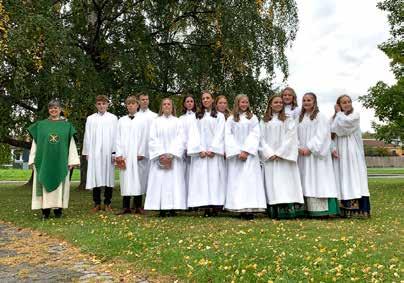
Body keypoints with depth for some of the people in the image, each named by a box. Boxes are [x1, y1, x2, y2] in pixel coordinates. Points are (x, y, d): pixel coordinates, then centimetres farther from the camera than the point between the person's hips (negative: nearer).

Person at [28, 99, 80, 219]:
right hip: (44, 160, 1)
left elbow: (71, 143, 4)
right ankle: (45, 210, 4)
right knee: (45, 183, 0)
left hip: (60, 161, 0)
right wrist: (33, 159, 1)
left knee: (59, 184, 2)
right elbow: (35, 143, 8)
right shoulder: (41, 125, 9)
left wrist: (72, 160, -3)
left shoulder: (66, 125, 7)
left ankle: (58, 209, 9)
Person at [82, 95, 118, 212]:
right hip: (94, 153, 1)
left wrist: (114, 152, -6)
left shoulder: (113, 118, 6)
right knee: (95, 177, 1)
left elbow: (115, 136, 1)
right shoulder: (90, 119, 10)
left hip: (108, 152, -1)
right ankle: (97, 203, 9)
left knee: (108, 177, 0)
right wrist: (87, 152, 2)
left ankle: (107, 203, 9)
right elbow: (87, 136, 9)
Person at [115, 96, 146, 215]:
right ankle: (126, 207, 5)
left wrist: (141, 153, -10)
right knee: (125, 179, 1)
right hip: (124, 155, 2)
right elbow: (118, 138, 9)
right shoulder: (121, 120, 14)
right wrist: (119, 154, -1)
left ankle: (138, 206, 4)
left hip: (137, 154, -2)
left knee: (137, 178, -2)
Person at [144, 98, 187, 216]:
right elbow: (152, 140, 3)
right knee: (160, 181, -5)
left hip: (174, 157, 0)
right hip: (159, 157, 1)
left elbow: (180, 140, 0)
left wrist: (171, 155, -12)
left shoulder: (177, 122, 9)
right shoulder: (156, 121, 11)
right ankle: (162, 209, -4)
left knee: (174, 181, -6)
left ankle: (172, 207, -4)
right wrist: (161, 155, -10)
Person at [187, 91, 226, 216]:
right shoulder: (198, 116, 18)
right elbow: (195, 133, 6)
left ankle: (215, 206, -9)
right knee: (202, 178, -7)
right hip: (200, 152, 2)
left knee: (215, 177, -8)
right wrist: (200, 150, -9)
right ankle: (206, 207, -9)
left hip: (214, 152, -1)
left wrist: (213, 149, -12)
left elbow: (220, 134, 1)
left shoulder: (219, 116, 13)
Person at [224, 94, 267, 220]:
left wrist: (246, 151, -11)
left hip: (249, 153, -1)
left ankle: (250, 208, -14)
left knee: (250, 179, -10)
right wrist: (237, 152, -10)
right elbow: (228, 136, 3)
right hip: (235, 153, 1)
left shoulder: (253, 118, 11)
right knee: (236, 179, -5)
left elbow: (255, 135, 1)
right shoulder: (230, 119, 11)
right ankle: (240, 207, -5)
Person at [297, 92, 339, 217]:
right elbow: (297, 135, 12)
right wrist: (299, 148, -5)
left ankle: (321, 210, -9)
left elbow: (321, 135, -9)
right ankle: (310, 209, 2)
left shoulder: (320, 116, 0)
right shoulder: (300, 118, 17)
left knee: (318, 179, -9)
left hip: (316, 154, -5)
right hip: (303, 154, 6)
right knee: (307, 181, 2)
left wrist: (310, 148, -17)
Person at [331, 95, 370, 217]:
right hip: (339, 152, 3)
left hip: (352, 151, -3)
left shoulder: (355, 115, 5)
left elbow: (344, 122, -15)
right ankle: (343, 208, -4)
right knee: (342, 177, -3)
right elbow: (330, 134, 6)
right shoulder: (335, 118, 16)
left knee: (353, 176, -9)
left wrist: (339, 113, 3)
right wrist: (332, 148, -9)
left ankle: (358, 208, -13)